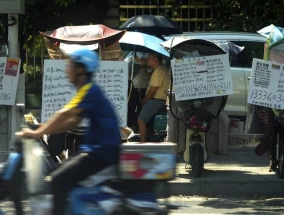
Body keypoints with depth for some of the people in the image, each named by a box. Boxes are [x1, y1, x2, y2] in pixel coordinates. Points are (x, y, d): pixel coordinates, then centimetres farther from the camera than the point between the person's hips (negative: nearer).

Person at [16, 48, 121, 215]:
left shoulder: (89, 90, -15)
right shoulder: (87, 91, 17)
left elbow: (64, 115, -23)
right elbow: (72, 123, 19)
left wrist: (37, 133, -19)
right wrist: (41, 131, 12)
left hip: (102, 152, -11)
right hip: (97, 150, 11)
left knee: (60, 179, -18)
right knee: (63, 173, 18)